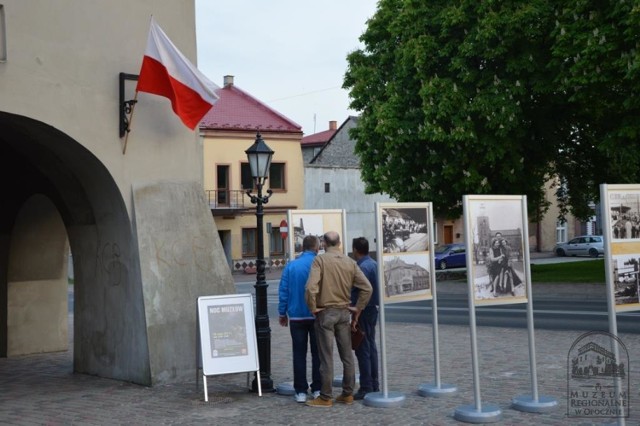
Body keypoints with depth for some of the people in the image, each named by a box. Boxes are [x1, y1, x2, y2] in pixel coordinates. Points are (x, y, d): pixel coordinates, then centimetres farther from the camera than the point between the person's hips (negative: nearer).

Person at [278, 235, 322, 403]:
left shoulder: (291, 266, -1)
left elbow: (283, 292, 1)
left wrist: (282, 313, 11)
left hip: (296, 317, 1)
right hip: (317, 316, -1)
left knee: (299, 354, 7)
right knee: (317, 353, 9)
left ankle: (301, 391, 6)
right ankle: (318, 389, 10)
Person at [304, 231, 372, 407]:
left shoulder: (320, 259, -9)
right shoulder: (350, 262, 3)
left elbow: (311, 287, -22)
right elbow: (367, 287, -1)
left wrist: (313, 308, -9)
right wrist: (358, 308, 7)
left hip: (325, 312, -4)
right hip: (344, 313, 4)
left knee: (326, 357, 1)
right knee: (347, 356, 11)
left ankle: (326, 397, 6)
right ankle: (347, 394, 18)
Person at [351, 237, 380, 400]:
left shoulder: (362, 267, -18)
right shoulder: (374, 264, 11)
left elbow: (360, 293, -22)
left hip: (364, 311, -10)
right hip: (372, 309, 10)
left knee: (363, 350, -5)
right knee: (371, 347, 15)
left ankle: (366, 388, -2)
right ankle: (374, 385, 22)